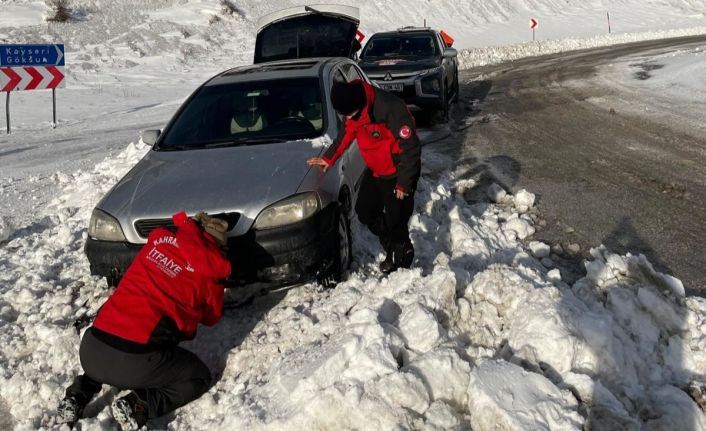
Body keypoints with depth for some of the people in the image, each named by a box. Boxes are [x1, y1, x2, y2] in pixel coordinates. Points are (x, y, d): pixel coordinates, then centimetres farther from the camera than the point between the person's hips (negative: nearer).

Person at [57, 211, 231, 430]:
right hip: (136, 361, -5)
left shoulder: (160, 236, 13)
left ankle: (78, 395, 16)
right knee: (200, 377, 17)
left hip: (90, 350, 6)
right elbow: (212, 317, 21)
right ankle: (137, 406, -4)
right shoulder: (210, 266, 3)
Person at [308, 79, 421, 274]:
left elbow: (410, 148, -26)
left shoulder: (391, 109, -32)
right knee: (365, 212, 14)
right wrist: (328, 158, 9)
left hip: (398, 173, -8)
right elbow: (346, 133, 12)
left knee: (396, 222, -4)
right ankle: (391, 248, 33)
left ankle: (402, 262, 19)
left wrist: (403, 183, -21)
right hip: (375, 170, 8)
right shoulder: (355, 110, -7)